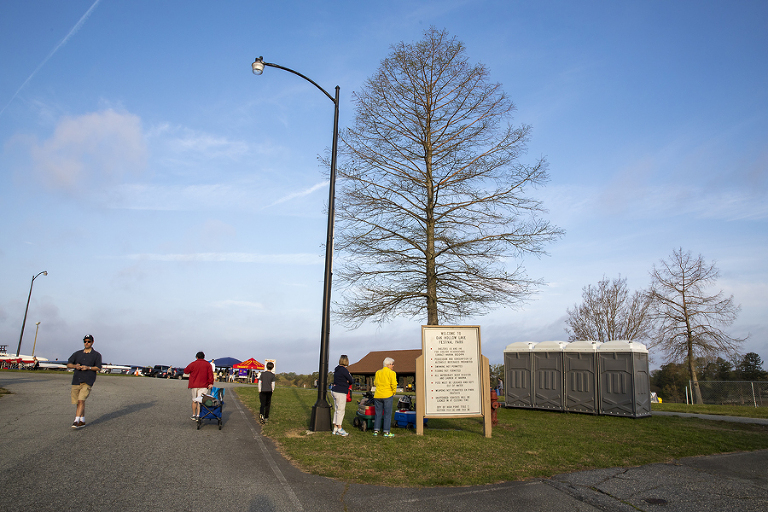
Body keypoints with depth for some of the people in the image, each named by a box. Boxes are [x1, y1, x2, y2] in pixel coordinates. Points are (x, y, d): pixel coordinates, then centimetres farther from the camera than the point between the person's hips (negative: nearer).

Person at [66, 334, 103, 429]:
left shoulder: (96, 355, 7)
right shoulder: (77, 354, 17)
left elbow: (98, 368, -1)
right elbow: (68, 364, 12)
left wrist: (88, 367, -16)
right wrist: (75, 366, -9)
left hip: (87, 381, -4)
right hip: (76, 380, 4)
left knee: (81, 400, -17)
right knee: (78, 402, 7)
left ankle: (77, 421, -18)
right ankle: (82, 421, 19)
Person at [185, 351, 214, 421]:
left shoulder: (193, 364, 2)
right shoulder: (208, 364, 3)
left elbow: (185, 371, 12)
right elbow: (210, 374, -5)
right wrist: (210, 383, -5)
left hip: (194, 385, 1)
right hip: (203, 386, -1)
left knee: (194, 400, 15)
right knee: (200, 401, 0)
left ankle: (194, 415, 22)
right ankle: (198, 416, -7)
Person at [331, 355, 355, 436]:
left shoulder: (337, 370, 12)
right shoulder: (344, 370, -15)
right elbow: (351, 381, -10)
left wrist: (347, 381, 4)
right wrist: (352, 381, 11)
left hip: (335, 390, 9)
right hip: (340, 392, -9)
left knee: (336, 410, 13)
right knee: (341, 410, -2)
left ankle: (335, 429, 17)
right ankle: (339, 429, 2)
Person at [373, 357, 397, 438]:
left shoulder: (378, 372, 10)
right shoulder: (391, 373, -7)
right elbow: (394, 384, -13)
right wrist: (393, 393, 2)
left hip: (377, 395, 5)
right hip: (387, 395, -5)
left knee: (378, 413, 12)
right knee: (387, 414, 2)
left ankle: (376, 431, 13)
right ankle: (386, 432, 1)